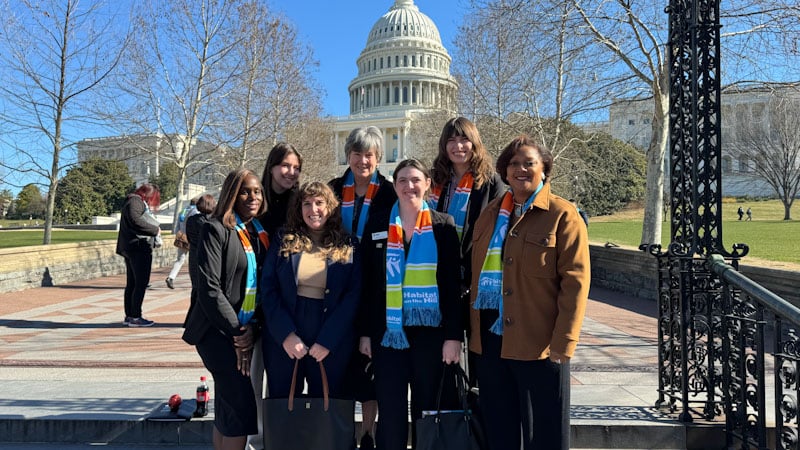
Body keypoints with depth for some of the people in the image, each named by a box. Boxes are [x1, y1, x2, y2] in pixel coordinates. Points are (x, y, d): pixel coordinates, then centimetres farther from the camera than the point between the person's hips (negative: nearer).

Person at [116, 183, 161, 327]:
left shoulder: (132, 202, 22)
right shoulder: (135, 201, -9)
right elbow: (136, 221, -24)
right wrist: (155, 229, -14)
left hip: (130, 248, 10)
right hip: (139, 247, -10)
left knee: (132, 283, 14)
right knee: (141, 283, -6)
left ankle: (129, 316, 20)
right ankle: (135, 317, -4)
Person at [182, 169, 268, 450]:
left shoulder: (261, 233, 10)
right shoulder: (216, 229, -8)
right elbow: (209, 289, -15)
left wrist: (253, 328, -5)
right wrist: (236, 332, -13)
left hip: (247, 331, 6)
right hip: (219, 331, -6)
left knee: (227, 410, 13)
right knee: (242, 406, -7)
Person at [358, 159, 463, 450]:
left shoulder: (444, 226, 2)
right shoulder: (377, 229, 6)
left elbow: (453, 284, -3)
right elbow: (367, 285, 7)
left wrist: (454, 334, -8)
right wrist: (364, 331, 3)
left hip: (430, 331, -1)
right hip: (388, 333, 1)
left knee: (428, 411, 8)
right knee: (390, 413, 5)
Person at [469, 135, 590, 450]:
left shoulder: (562, 216, -5)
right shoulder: (489, 215, 12)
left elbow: (575, 283, -11)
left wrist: (563, 344, -16)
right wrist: (474, 331, 10)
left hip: (540, 345, -5)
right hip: (490, 342, 5)